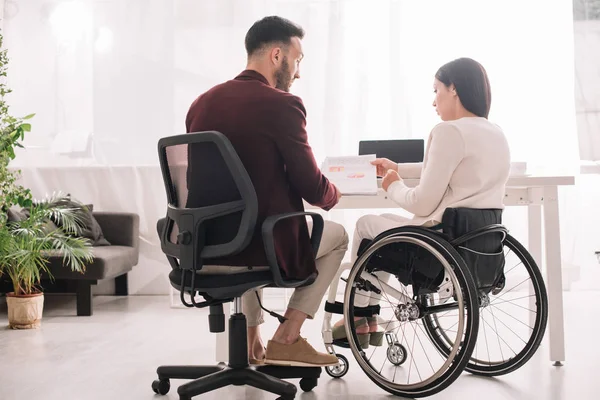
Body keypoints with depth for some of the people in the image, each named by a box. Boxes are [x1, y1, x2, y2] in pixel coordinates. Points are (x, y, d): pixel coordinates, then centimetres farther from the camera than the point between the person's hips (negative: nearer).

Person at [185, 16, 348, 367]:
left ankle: (251, 339, 35)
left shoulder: (201, 103, 5)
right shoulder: (282, 105, -14)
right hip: (262, 246, -6)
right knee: (338, 235, 22)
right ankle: (287, 339, 18)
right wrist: (334, 194, 14)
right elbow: (314, 189, -11)